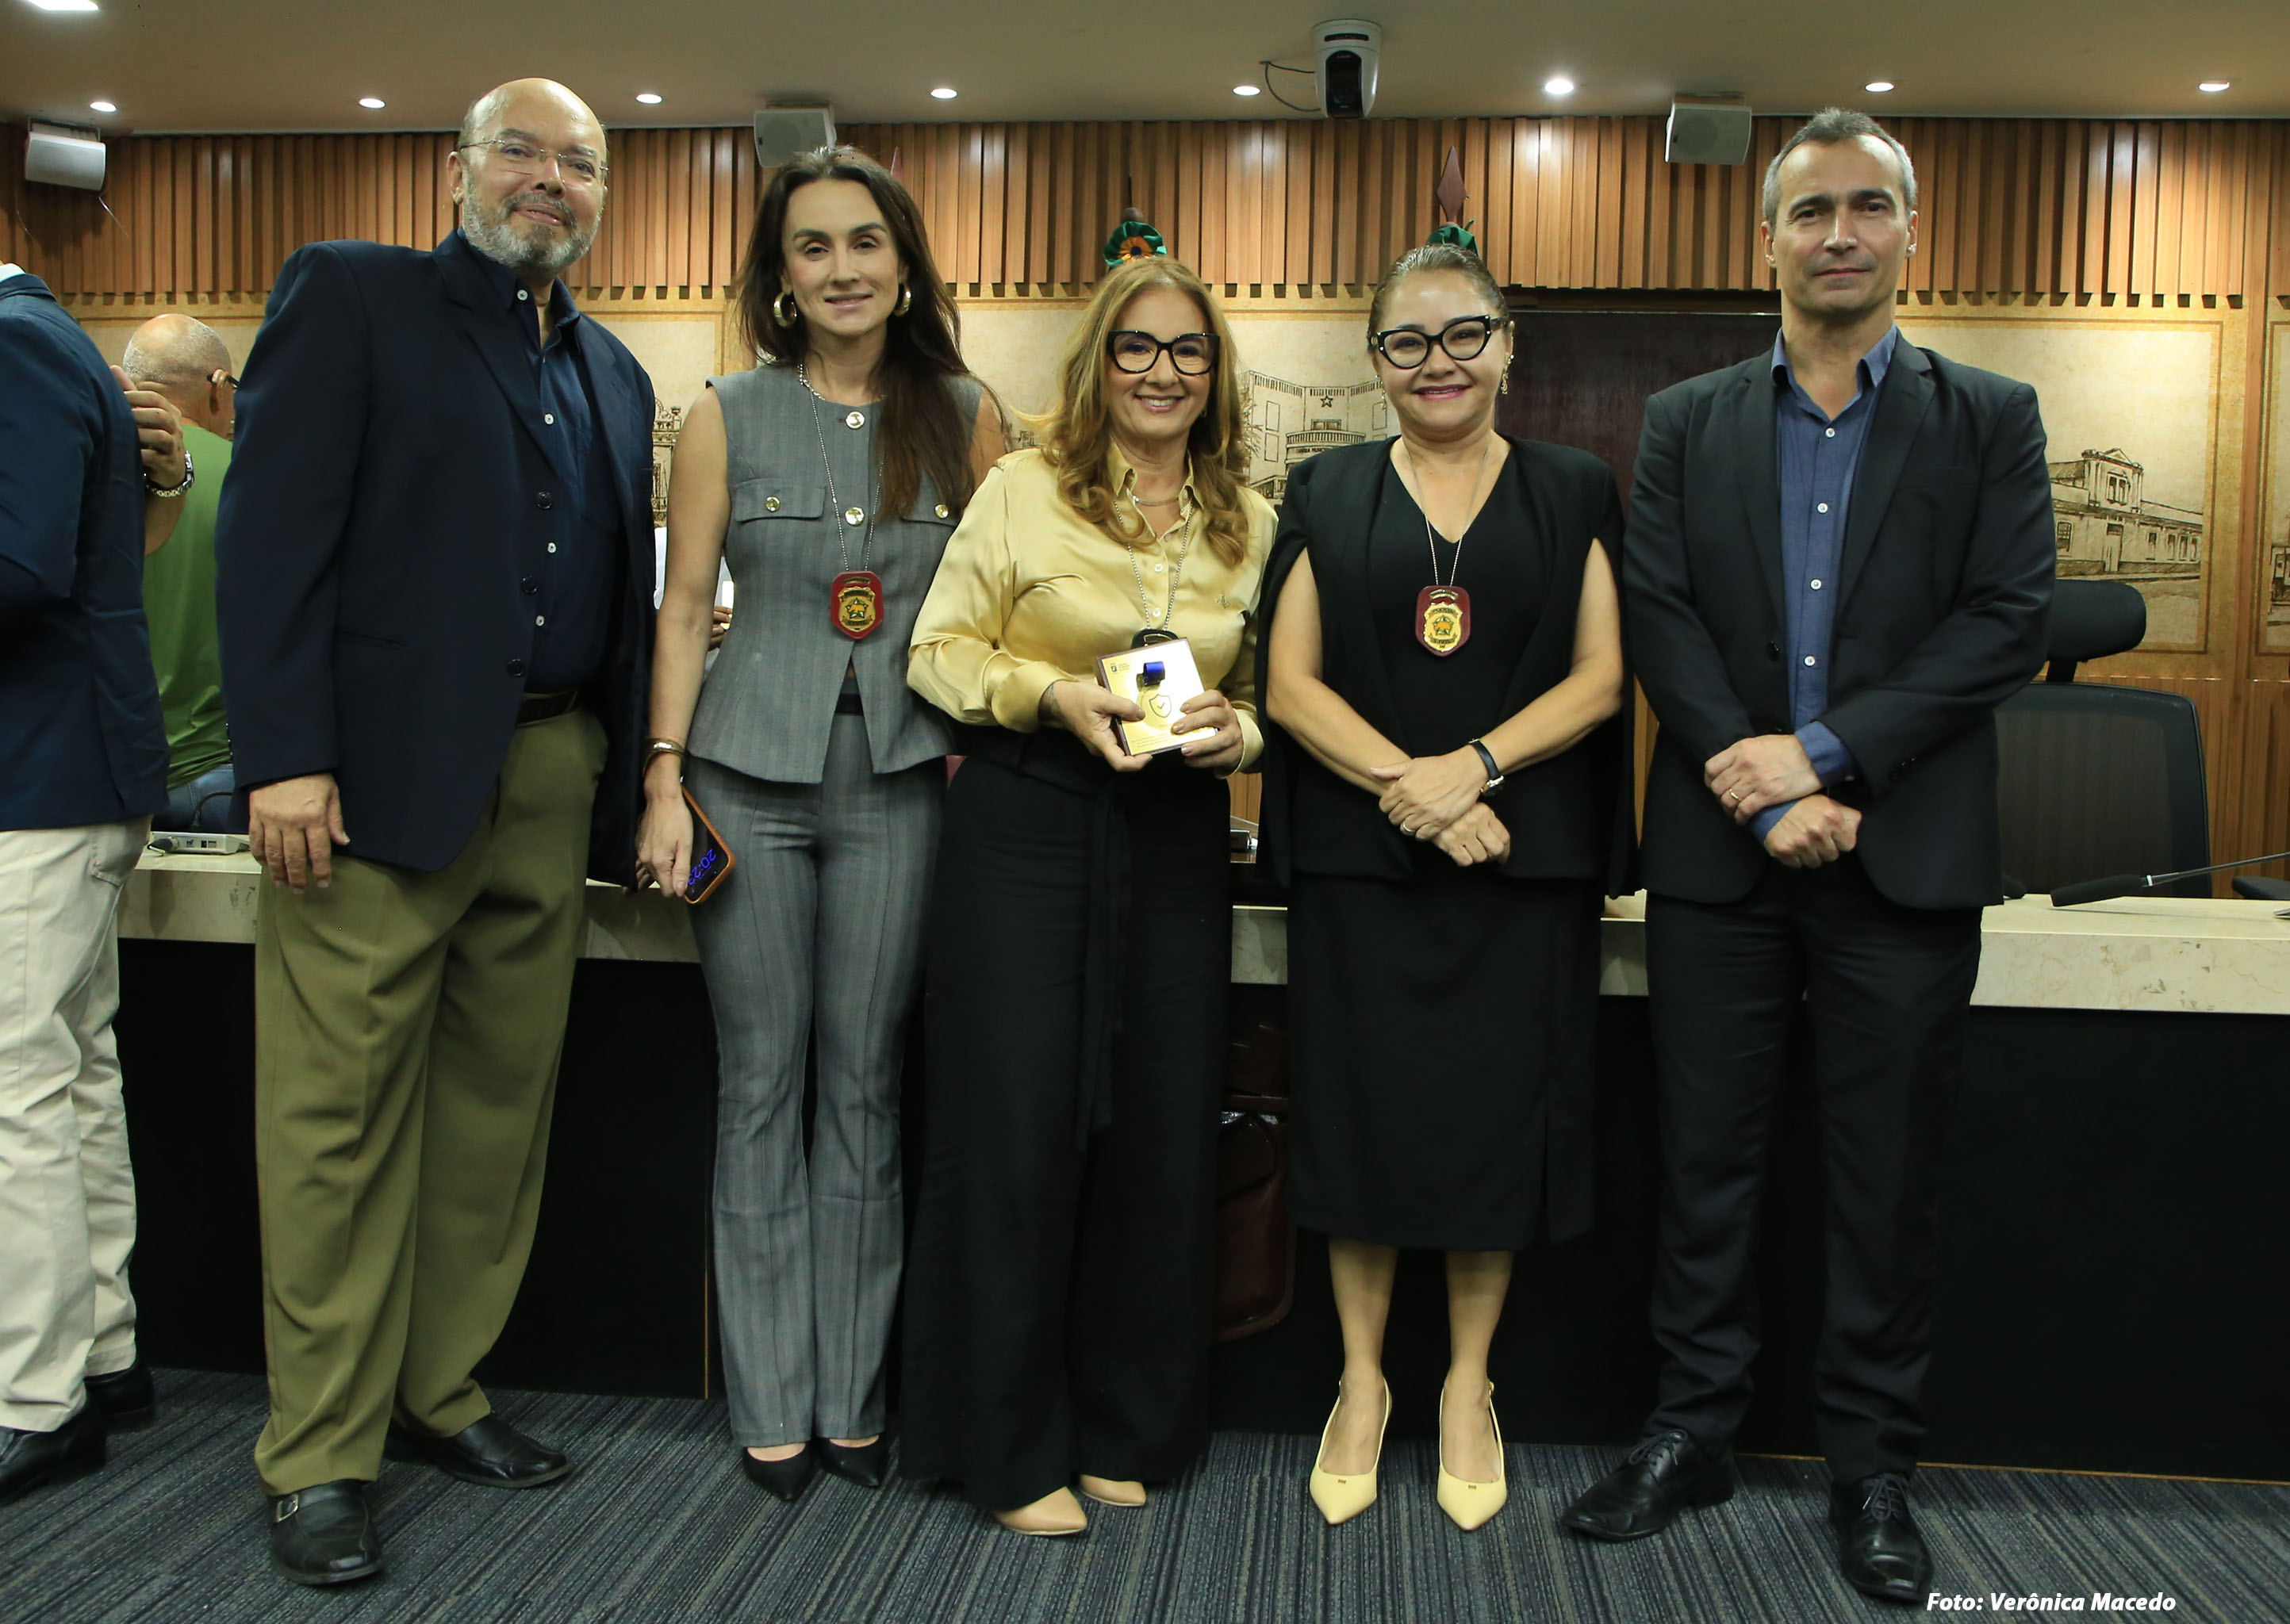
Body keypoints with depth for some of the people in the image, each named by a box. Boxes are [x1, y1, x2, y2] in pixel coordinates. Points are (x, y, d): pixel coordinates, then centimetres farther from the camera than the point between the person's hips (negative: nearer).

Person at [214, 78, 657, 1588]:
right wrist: (284, 758, -16)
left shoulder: (613, 375, 20)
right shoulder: (350, 295, 3)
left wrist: (627, 776, 8)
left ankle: (439, 1392, 25)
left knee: (502, 1103, 10)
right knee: (341, 1112, -1)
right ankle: (319, 1454, 10)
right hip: (384, 769, -6)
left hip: (553, 783, 6)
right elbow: (274, 533, -7)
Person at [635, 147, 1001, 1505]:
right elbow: (686, 606, 3)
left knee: (867, 1086, 7)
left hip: (903, 779, 1)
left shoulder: (964, 415, 5)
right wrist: (666, 778, -4)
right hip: (751, 771, 0)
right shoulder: (727, 418, 3)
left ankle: (853, 1397, 20)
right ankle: (772, 1404, 18)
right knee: (761, 1085, 5)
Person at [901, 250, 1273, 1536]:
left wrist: (1236, 732, -7)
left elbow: (1267, 691, 14)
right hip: (1027, 826, -3)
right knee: (1020, 1122, 0)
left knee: (1160, 1128, 7)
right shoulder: (1022, 490, -1)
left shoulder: (1251, 521, 9)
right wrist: (1053, 694, -15)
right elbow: (941, 649, 0)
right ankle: (1013, 1443, 17)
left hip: (1178, 840, 4)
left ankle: (1126, 1425, 26)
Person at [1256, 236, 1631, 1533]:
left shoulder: (1574, 495, 8)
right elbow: (1290, 683, 1)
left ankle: (1470, 1389, 23)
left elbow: (1600, 676, 0)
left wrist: (1474, 767, -15)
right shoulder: (1328, 497, 8)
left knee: (1498, 1109, 4)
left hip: (1524, 855, 0)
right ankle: (1363, 1384, 21)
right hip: (1357, 856, 0)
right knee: (1361, 1108, 3)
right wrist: (1402, 781, -14)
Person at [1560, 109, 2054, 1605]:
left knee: (1890, 1179, 8)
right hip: (1719, 858, 1)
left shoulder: (1991, 419, 6)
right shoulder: (1687, 425, 9)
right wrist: (1762, 793, -13)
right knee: (1706, 1161, 9)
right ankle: (1693, 1431, 25)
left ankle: (1873, 1468, 23)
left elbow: (2010, 622, -5)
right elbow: (1659, 619, -1)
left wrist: (1823, 753, -15)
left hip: (1906, 859, -1)